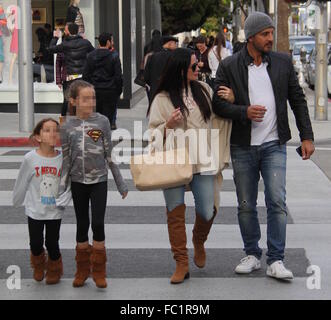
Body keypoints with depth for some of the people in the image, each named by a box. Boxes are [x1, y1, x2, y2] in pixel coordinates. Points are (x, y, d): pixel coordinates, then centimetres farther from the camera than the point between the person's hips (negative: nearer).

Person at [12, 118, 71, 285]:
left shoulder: (63, 159, -13)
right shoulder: (30, 158, -14)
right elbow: (22, 183, -1)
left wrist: (64, 199, -16)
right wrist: (16, 202, 9)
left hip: (55, 211, 0)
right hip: (35, 210, 0)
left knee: (52, 244, 7)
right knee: (36, 244, 11)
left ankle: (54, 269, 37)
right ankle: (38, 266, 43)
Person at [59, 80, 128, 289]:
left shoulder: (102, 121, -4)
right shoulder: (68, 127, -2)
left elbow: (110, 155, 1)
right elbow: (66, 159, 3)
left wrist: (121, 183, 3)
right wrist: (62, 189, 1)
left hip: (99, 180, -1)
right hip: (78, 181, 1)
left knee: (98, 223, -6)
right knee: (82, 225, 9)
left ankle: (99, 271, 7)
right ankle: (83, 269, 20)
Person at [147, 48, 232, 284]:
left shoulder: (204, 90, 9)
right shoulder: (163, 99, -1)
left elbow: (218, 118, 19)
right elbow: (153, 132, 2)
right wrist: (169, 125, -17)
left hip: (201, 161, 2)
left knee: (207, 212, -1)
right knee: (176, 212, 0)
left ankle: (199, 242, 32)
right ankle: (182, 264, 9)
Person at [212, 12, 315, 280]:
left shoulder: (283, 63, 3)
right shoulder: (229, 66, -3)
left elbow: (298, 100, 8)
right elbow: (217, 103, -2)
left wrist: (307, 136, 3)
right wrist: (244, 112, -18)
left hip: (274, 145, 0)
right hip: (243, 147, 0)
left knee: (277, 202, -9)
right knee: (246, 206, 8)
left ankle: (275, 261, -4)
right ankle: (252, 255, 23)